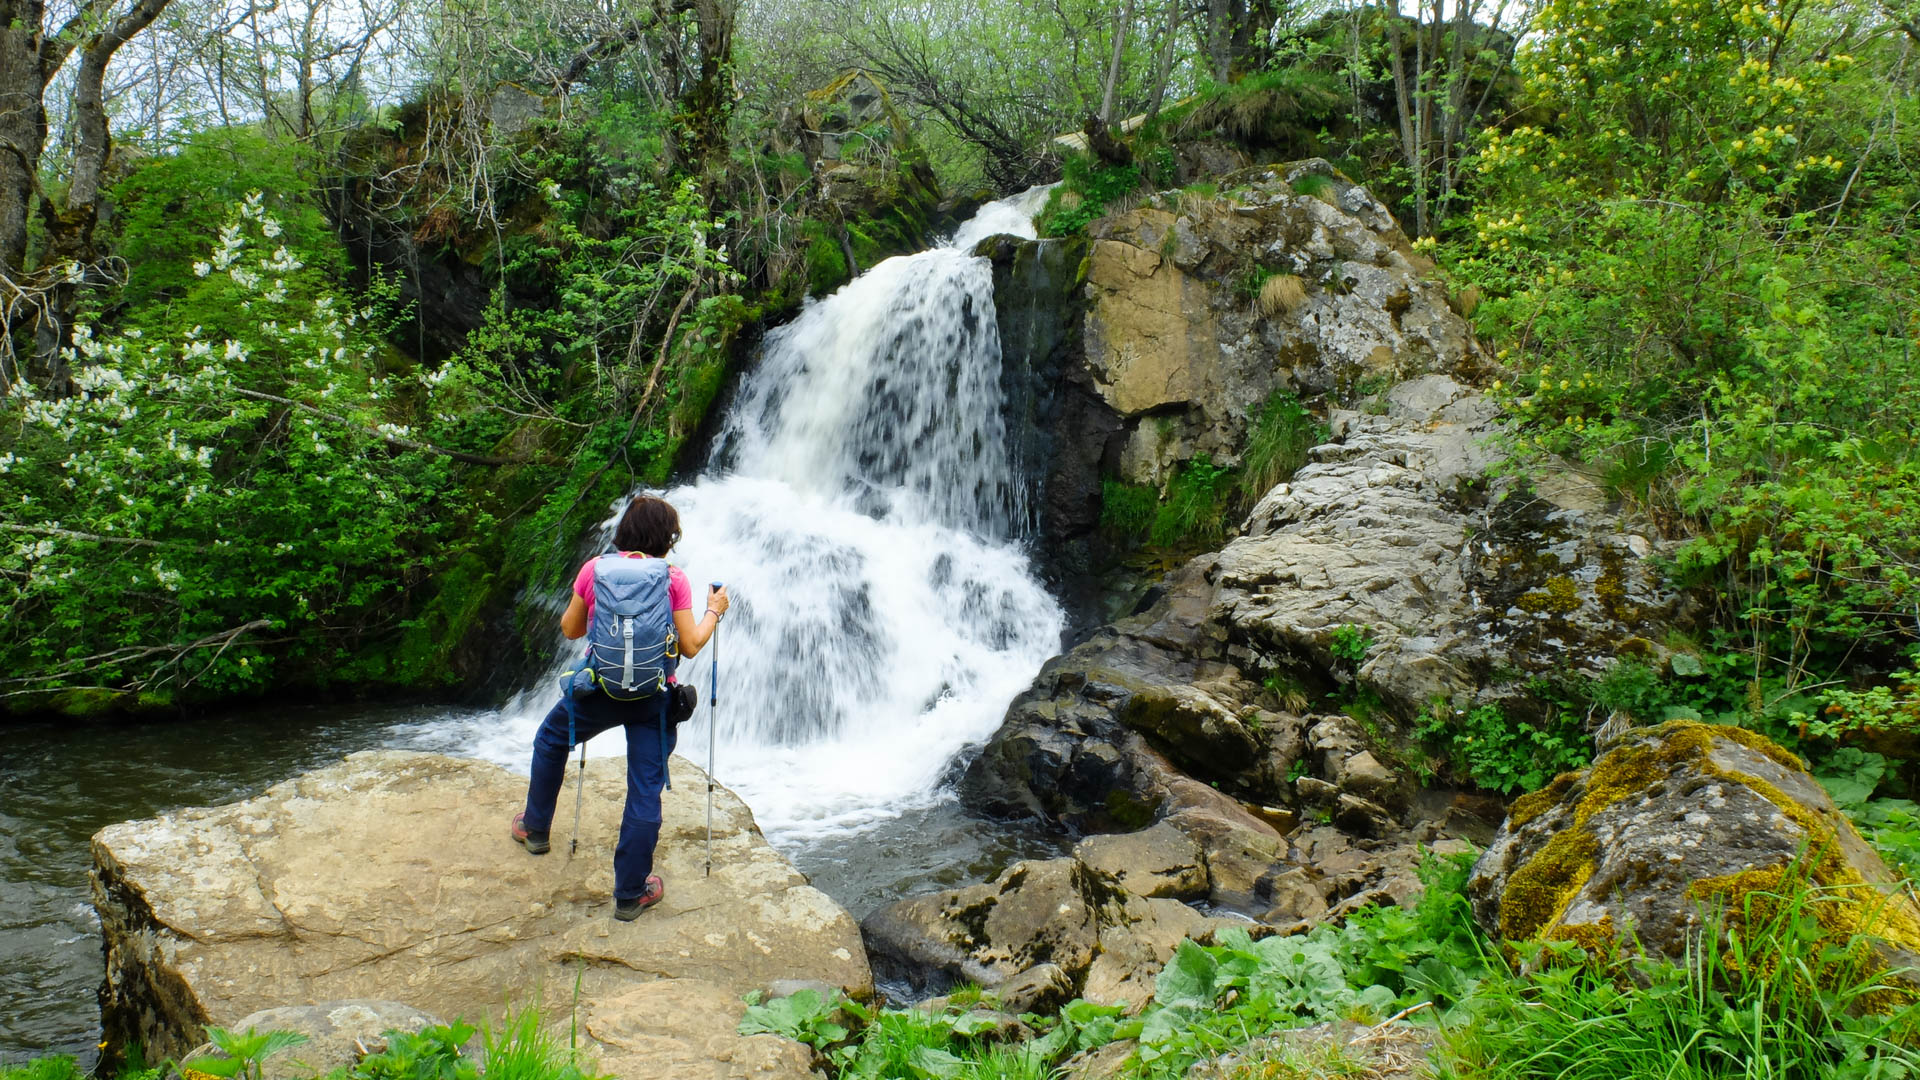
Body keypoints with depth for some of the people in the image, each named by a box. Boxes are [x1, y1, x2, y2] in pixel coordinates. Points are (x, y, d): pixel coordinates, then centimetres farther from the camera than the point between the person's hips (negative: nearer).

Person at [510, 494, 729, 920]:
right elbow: (690, 646, -7)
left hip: (599, 690, 2)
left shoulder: (595, 569, -1)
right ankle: (630, 894, 10)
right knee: (645, 792, 5)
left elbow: (569, 629, 8)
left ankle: (535, 827, 46)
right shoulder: (673, 579, -6)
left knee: (550, 741, 31)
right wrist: (713, 612, 9)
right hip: (653, 698, -1)